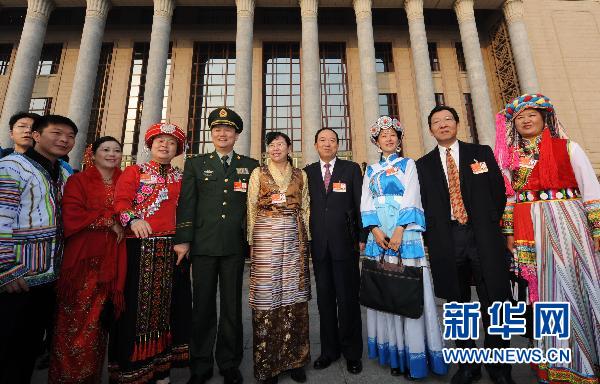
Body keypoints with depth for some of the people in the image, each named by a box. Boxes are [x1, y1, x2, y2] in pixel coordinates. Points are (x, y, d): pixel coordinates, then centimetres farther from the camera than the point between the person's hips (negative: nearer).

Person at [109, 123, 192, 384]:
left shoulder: (181, 178, 13)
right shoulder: (134, 171, 8)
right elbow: (121, 200, -4)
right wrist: (133, 219, -23)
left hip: (172, 249, 3)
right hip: (139, 247, -2)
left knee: (166, 302, 9)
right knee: (136, 303, 2)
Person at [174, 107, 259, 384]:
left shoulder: (251, 166, 9)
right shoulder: (195, 164, 10)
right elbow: (186, 204, 3)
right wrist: (183, 239, -4)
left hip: (235, 246, 0)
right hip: (203, 245, 1)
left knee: (232, 306, 10)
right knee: (203, 306, 10)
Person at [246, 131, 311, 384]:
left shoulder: (301, 175, 12)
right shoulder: (258, 173, 8)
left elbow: (305, 208, 13)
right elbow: (251, 208, 6)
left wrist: (306, 237, 6)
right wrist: (252, 240, 0)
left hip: (294, 238, 2)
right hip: (265, 237, -1)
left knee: (294, 294, 6)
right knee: (266, 296, 2)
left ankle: (294, 358, 23)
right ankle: (267, 363, 18)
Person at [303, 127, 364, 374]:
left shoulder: (352, 169, 5)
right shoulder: (308, 172, 10)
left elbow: (360, 204, 2)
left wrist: (362, 237, -3)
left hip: (345, 242, -2)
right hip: (319, 244, 2)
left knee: (348, 298, 7)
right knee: (324, 299, 12)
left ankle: (352, 353, 26)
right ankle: (329, 349, 29)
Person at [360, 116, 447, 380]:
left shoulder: (408, 164, 9)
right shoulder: (371, 170, 16)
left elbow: (411, 197, -4)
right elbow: (366, 202, 7)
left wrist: (399, 230, -15)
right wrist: (375, 229, -8)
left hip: (405, 232, -3)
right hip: (379, 234, 3)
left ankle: (414, 353, 11)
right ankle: (393, 353, 17)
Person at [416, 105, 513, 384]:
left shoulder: (482, 152, 10)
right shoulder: (423, 165, 8)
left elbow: (499, 191, 7)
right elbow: (422, 205, 4)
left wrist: (489, 226, 3)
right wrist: (431, 237, -1)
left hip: (482, 236, 0)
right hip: (446, 240, 0)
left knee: (495, 303, 5)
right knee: (458, 304, 10)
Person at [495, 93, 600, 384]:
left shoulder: (568, 147, 3)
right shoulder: (510, 155, 9)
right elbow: (508, 196, 8)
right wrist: (510, 233, 5)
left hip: (569, 222, -2)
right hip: (530, 228, 2)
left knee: (576, 284, 2)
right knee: (546, 288, 8)